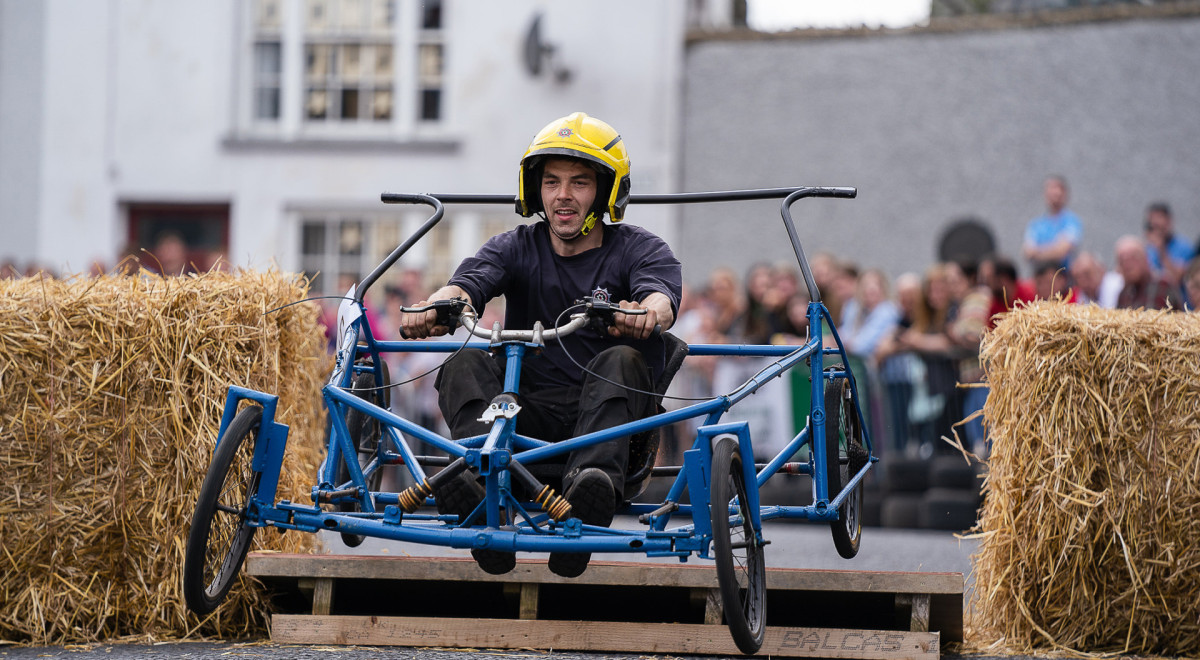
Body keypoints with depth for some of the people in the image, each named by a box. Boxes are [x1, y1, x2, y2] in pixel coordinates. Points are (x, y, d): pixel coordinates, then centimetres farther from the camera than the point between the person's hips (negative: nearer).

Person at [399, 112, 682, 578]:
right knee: (466, 365, -23)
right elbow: (469, 283, -10)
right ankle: (483, 486, -49)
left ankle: (593, 480, -56)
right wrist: (435, 307, -36)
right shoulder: (517, 250, 11)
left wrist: (647, 313, -45)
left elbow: (661, 297, -18)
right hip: (531, 413, 2)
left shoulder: (639, 251, 5)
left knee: (622, 361, -32)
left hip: (608, 417, -2)